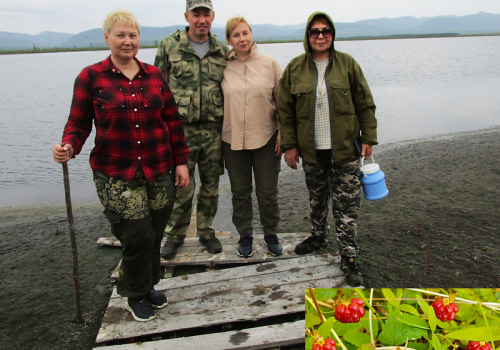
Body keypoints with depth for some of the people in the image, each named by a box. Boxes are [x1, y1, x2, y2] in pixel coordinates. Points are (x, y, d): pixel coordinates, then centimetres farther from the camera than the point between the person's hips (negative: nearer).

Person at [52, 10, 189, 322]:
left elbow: (173, 121, 10)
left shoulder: (154, 75, 8)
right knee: (139, 235, -6)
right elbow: (79, 123, 0)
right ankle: (135, 294, 22)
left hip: (159, 171, 4)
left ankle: (148, 285, 35)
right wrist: (69, 147, -21)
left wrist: (181, 161, 7)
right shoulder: (91, 77, -1)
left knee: (154, 235, 9)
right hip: (116, 175, -3)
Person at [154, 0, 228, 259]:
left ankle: (206, 232, 30)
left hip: (213, 130, 3)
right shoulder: (169, 46, 1)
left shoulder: (222, 51, 8)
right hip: (181, 129, -2)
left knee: (211, 186, 11)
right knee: (181, 187, 1)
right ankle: (175, 235, 22)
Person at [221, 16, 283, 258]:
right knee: (240, 192, 13)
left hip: (266, 139, -1)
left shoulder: (270, 64, -2)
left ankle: (271, 234, 30)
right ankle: (245, 234, 31)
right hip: (233, 140, 1)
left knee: (267, 192, 9)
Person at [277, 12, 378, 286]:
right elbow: (285, 110, 4)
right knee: (317, 199, 19)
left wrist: (368, 138, -1)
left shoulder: (347, 64, -1)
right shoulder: (295, 68, 1)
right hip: (311, 150, 2)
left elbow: (365, 104, 3)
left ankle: (349, 257, 13)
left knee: (346, 206, 1)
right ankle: (318, 236, 43)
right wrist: (289, 145, 0)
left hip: (345, 150, -1)